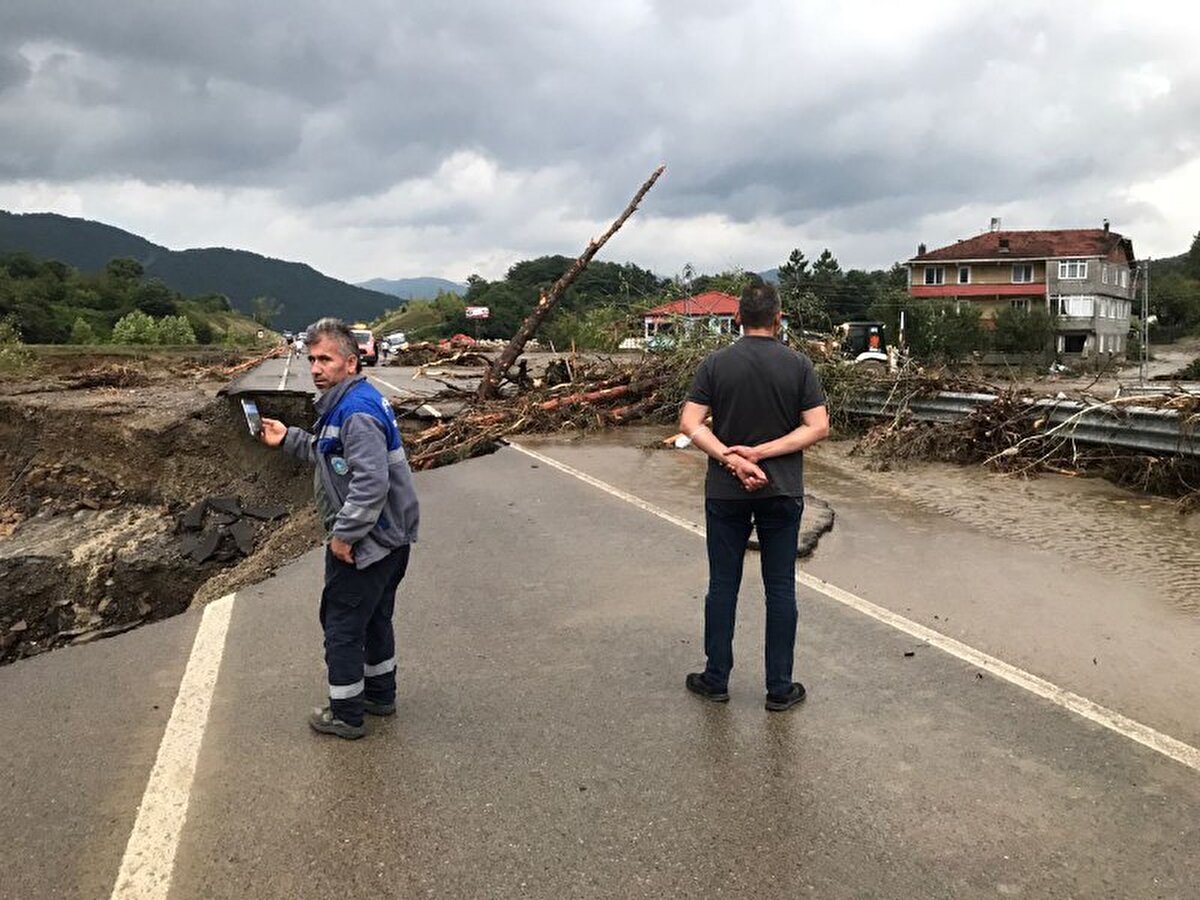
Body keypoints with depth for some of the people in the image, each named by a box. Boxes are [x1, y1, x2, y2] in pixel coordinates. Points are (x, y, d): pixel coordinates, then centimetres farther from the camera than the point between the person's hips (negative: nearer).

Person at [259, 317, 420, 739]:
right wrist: (289, 438, 13)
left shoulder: (357, 412, -25)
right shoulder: (346, 402, 10)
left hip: (366, 542, -10)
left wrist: (344, 535, -24)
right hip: (389, 538, 10)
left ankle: (346, 714, 18)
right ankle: (380, 694, 38)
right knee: (374, 618, 23)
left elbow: (371, 483, -32)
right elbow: (332, 455, 24)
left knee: (342, 625, 4)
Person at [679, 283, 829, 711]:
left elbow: (690, 424, -10)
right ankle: (779, 688, 14)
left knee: (722, 585, 10)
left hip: (725, 492, 0)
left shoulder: (716, 363, -3)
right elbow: (818, 426, -8)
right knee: (780, 588, 7)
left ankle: (716, 679, 19)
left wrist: (732, 458, -16)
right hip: (782, 492, 0)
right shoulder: (798, 365, -3)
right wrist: (762, 453, -13)